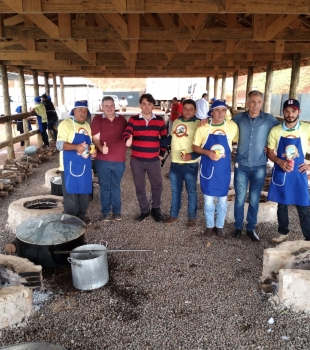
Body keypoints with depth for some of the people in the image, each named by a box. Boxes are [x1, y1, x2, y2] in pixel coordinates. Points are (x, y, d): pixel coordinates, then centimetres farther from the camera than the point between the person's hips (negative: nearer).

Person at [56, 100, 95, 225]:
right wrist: (76, 147, -32)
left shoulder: (87, 126, 14)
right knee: (71, 193, -1)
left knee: (84, 192, 13)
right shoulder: (66, 123, -7)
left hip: (84, 166, 7)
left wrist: (92, 151, 1)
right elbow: (59, 144, -16)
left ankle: (82, 215, 28)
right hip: (70, 166, -7)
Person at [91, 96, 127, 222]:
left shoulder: (122, 119, 7)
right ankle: (105, 211, 20)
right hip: (102, 160, -2)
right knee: (104, 186, 8)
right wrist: (101, 148, -29)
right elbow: (96, 138, -10)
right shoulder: (97, 119, -3)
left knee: (116, 186, 14)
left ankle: (117, 210, 25)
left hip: (119, 160, 2)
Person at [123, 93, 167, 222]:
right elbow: (126, 133, -16)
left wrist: (162, 153, 9)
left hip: (153, 160, 0)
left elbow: (164, 137, 12)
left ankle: (156, 209, 29)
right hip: (136, 160, 0)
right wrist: (128, 140, -39)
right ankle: (144, 210, 29)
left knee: (157, 185, 7)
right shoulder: (133, 120, -2)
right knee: (140, 187, 11)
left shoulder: (160, 120, 2)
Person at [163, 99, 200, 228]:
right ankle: (173, 215, 30)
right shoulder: (175, 122, 7)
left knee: (191, 192, 9)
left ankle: (192, 217, 23)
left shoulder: (198, 124, -9)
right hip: (175, 164, 5)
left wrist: (192, 155, -24)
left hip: (190, 165, -4)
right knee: (175, 191, 16)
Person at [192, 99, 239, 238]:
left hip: (223, 170, 1)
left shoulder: (232, 126, -6)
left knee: (222, 199, 12)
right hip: (207, 168, 0)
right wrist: (207, 152, -19)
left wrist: (226, 153, -5)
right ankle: (210, 225, 29)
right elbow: (195, 147, -1)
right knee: (208, 199, 10)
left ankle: (220, 226, 29)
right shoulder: (203, 127, -7)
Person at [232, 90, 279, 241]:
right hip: (241, 166, 0)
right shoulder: (239, 118, -2)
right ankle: (238, 226, 25)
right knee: (240, 198, 6)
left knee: (254, 200, 10)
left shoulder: (269, 119, -4)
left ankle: (251, 228, 27)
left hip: (259, 167, 0)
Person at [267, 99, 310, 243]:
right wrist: (280, 162, -16)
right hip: (280, 173, 1)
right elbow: (270, 153, 3)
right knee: (282, 205, 14)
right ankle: (283, 233, 32)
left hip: (298, 174, -1)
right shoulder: (275, 131, -4)